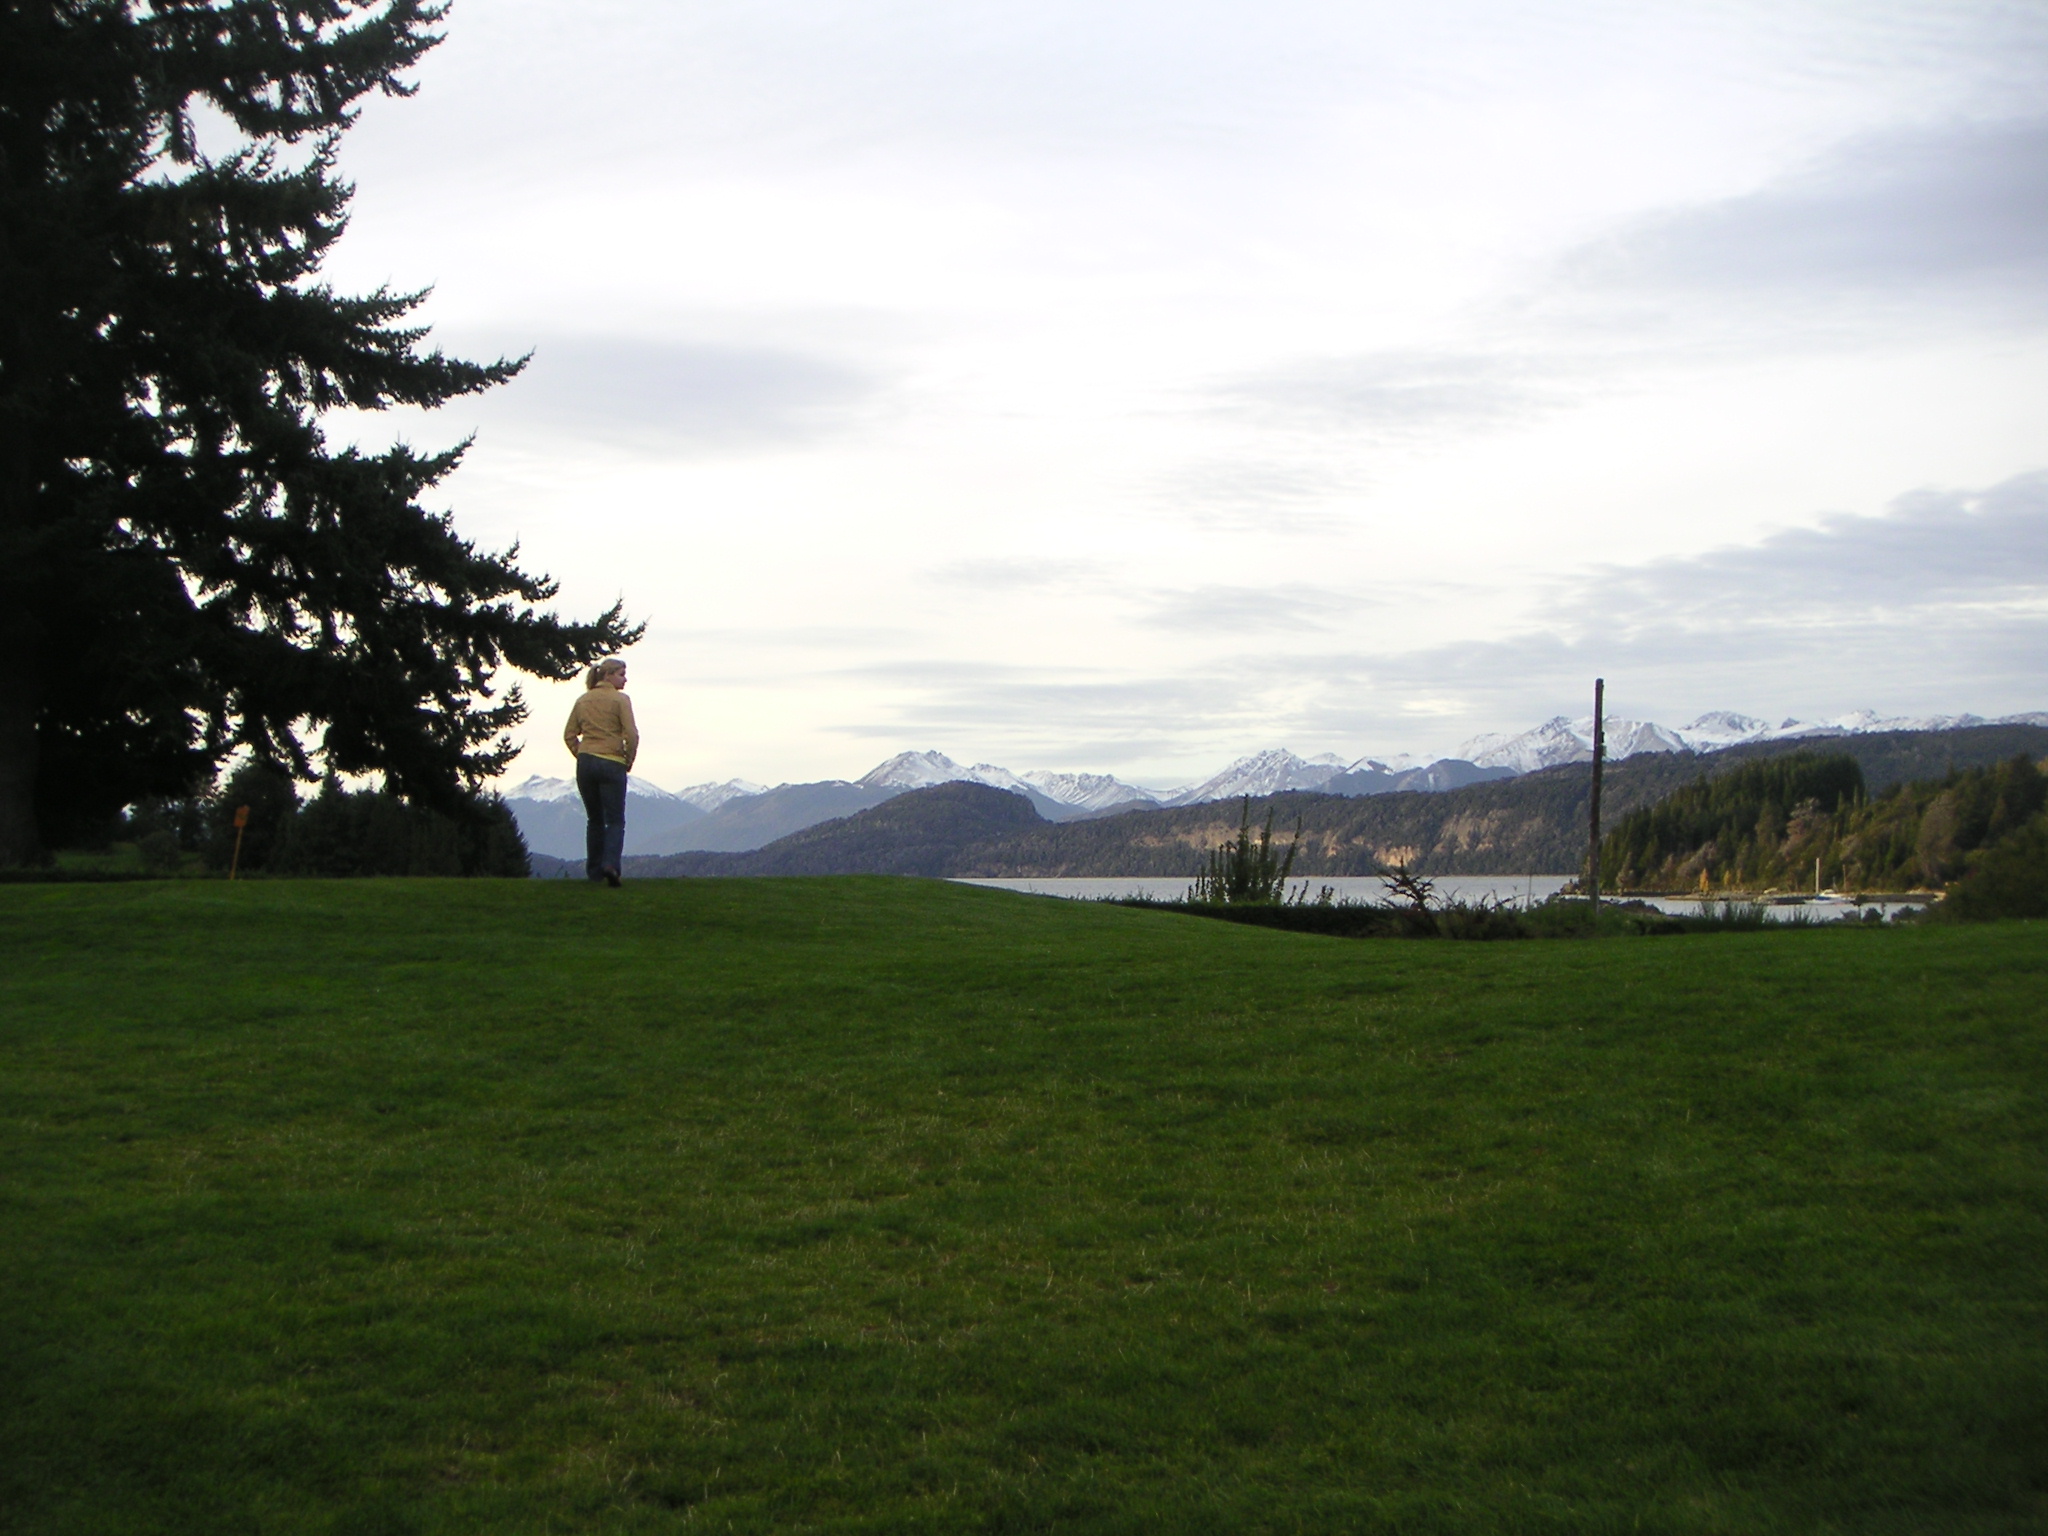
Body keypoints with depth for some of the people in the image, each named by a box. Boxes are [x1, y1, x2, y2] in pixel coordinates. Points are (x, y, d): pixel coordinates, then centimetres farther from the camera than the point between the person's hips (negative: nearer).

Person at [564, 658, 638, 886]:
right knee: (615, 820, -1)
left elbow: (569, 735, 10)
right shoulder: (620, 700, -4)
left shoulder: (583, 701, 12)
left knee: (594, 820, 14)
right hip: (612, 763, -5)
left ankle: (594, 871, 14)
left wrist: (582, 756, 13)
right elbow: (631, 734, -11)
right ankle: (611, 864, -22)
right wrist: (628, 761, 0)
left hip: (585, 763, 5)